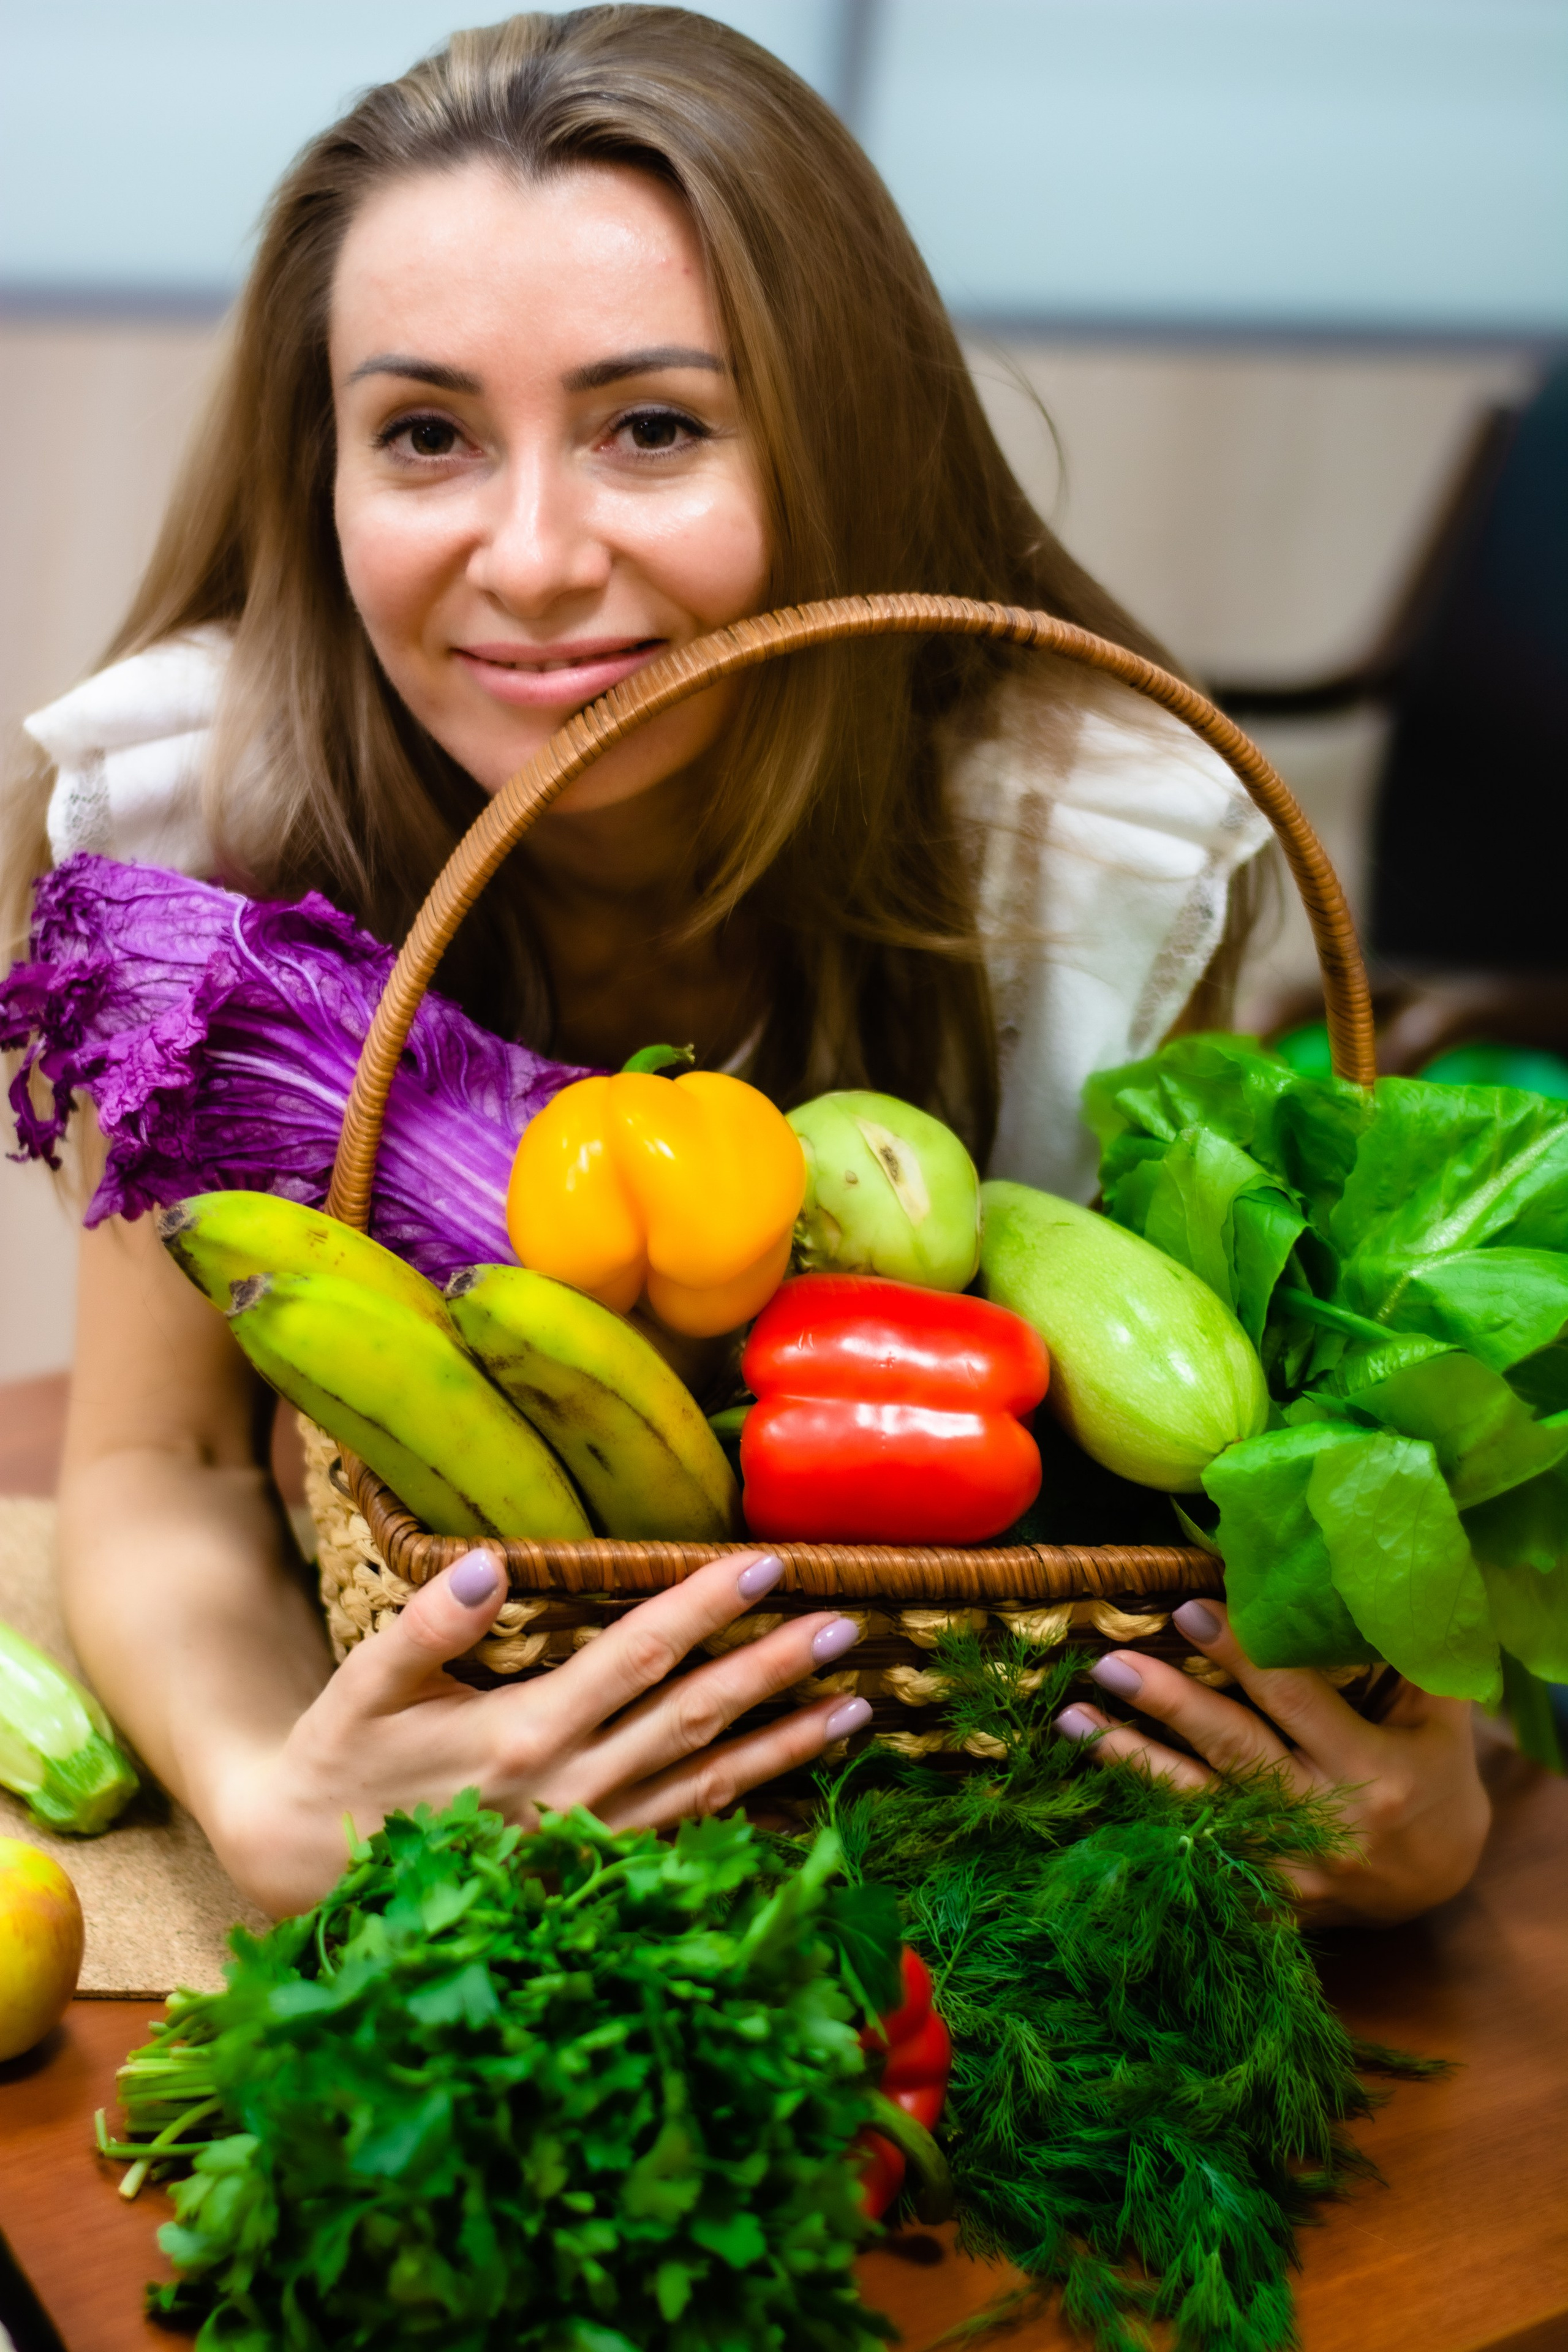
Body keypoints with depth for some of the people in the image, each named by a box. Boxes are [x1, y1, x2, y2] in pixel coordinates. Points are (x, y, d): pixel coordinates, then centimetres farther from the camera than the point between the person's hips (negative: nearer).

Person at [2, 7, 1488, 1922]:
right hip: (418, 1672, 1)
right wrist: (274, 1809, -41)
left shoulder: (1096, 849, -25)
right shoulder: (187, 797, -25)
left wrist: (1414, 1820, -35)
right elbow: (160, 1462, -18)